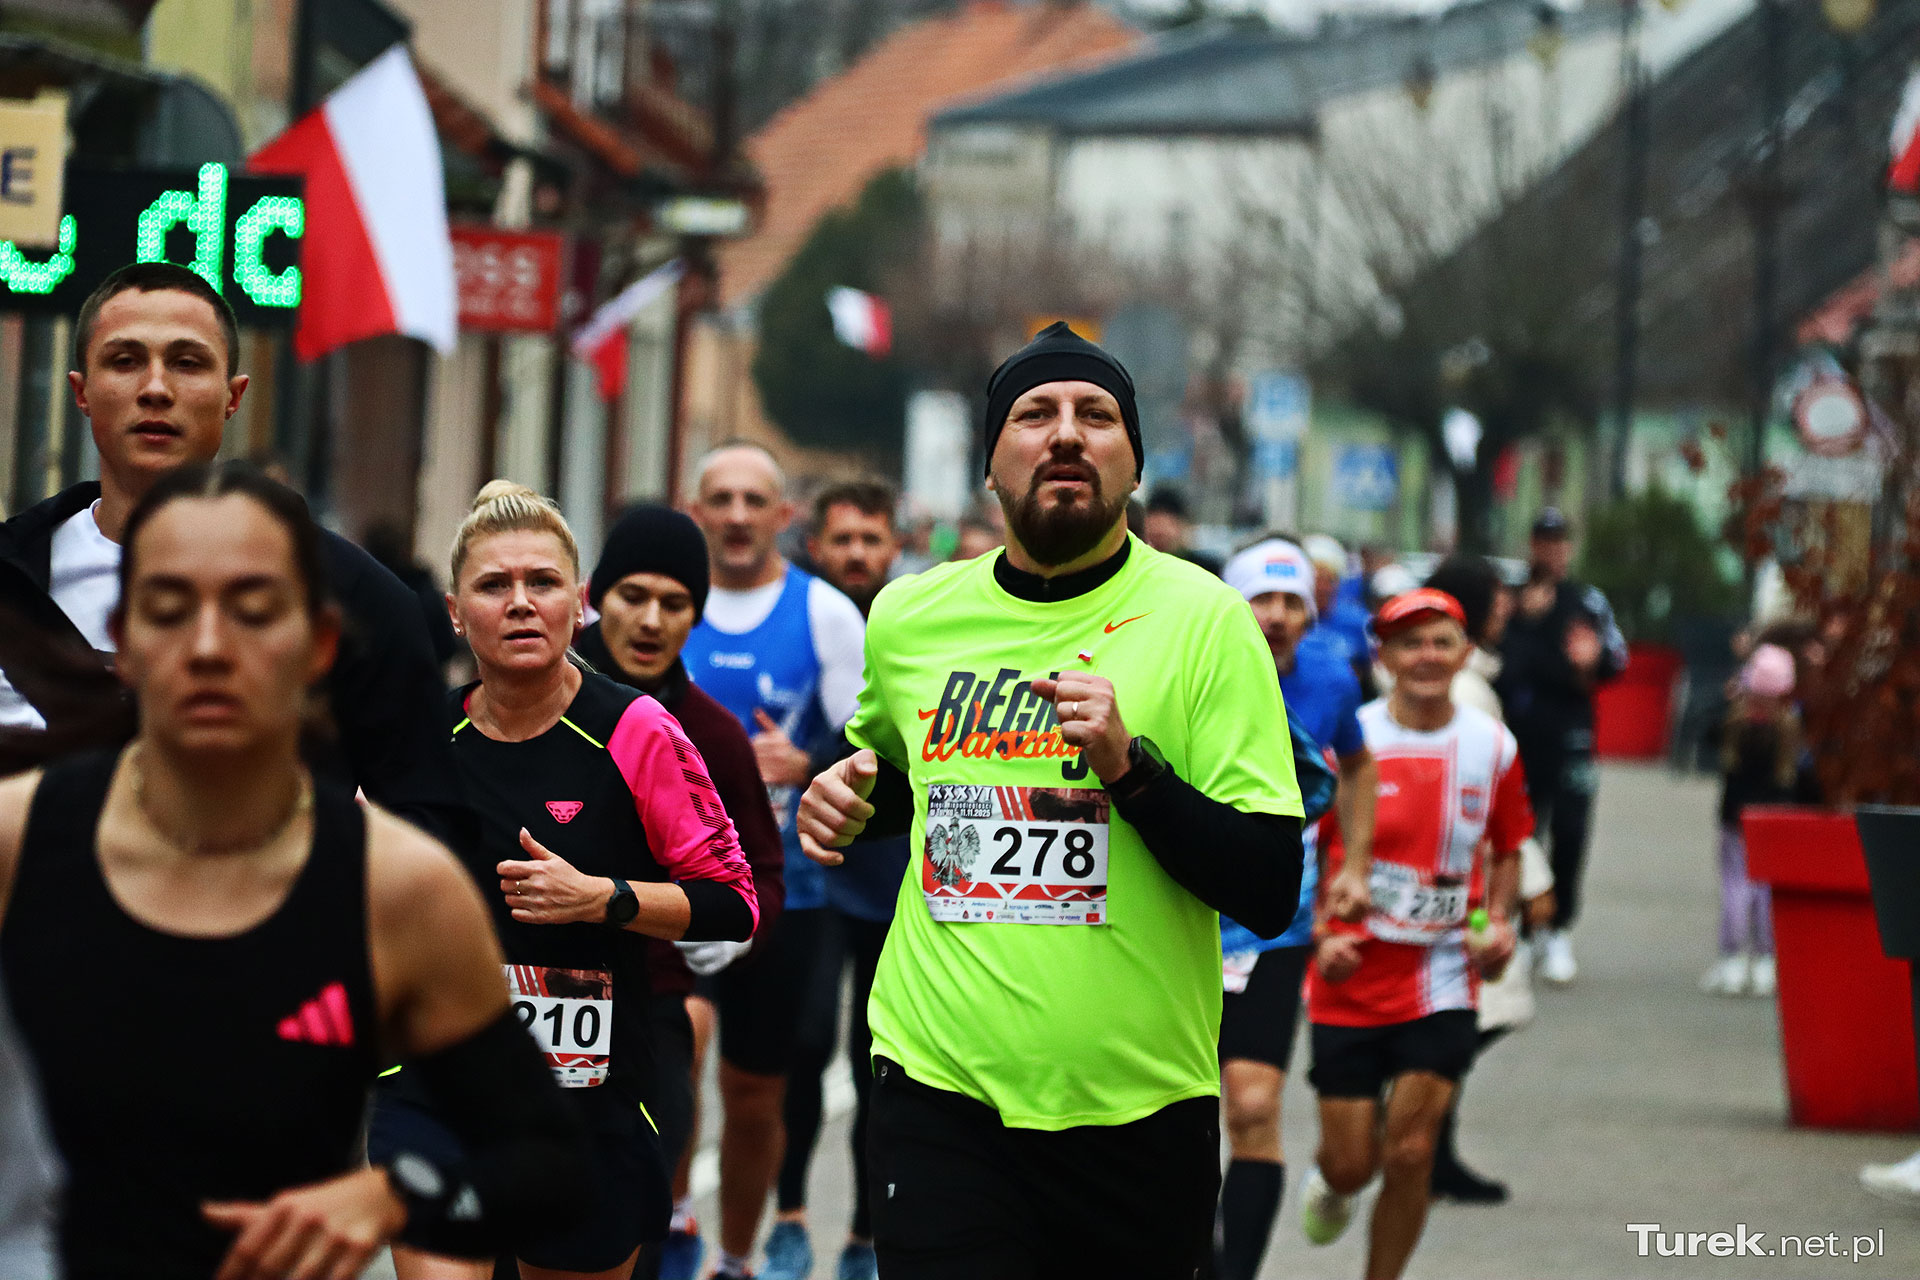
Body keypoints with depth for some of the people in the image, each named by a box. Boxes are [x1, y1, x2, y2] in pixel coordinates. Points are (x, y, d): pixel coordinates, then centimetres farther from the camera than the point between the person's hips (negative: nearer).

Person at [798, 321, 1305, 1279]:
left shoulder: (1202, 617, -4)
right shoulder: (906, 616, 7)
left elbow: (1271, 895, -9)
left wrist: (1128, 765, -22)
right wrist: (849, 803, 7)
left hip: (1143, 1112, -1)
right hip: (940, 1095, 2)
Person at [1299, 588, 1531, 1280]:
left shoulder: (1493, 746, 2)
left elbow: (1506, 849, 18)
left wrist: (1497, 922, 0)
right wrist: (1319, 937, -13)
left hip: (1441, 981, 1)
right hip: (1351, 979, -1)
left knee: (1410, 1153, -10)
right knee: (1352, 1162, 4)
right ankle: (1329, 1179, 43)